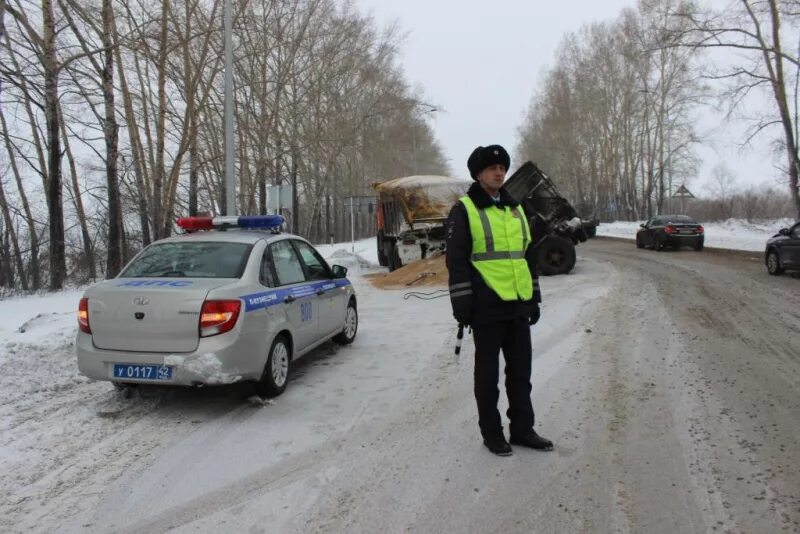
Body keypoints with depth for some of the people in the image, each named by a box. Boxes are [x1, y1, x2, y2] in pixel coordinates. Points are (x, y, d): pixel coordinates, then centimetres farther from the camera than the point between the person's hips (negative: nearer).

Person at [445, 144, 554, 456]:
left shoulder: (515, 209, 14)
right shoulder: (464, 210, -5)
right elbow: (456, 261, -10)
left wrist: (534, 298, 16)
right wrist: (462, 305, -15)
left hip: (518, 306, 6)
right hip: (487, 307, -6)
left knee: (520, 371, 13)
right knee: (488, 373, 6)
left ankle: (522, 429, 26)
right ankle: (491, 432, 19)